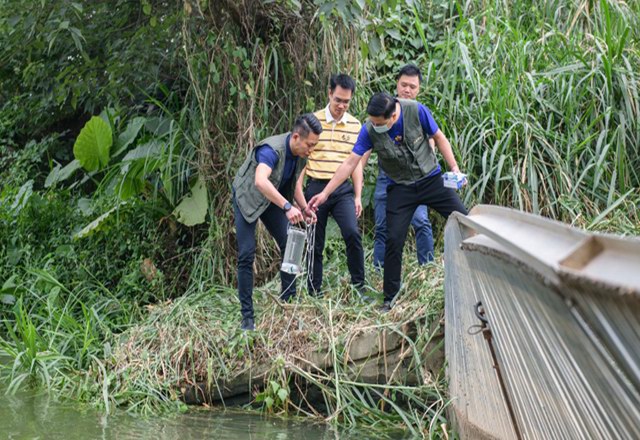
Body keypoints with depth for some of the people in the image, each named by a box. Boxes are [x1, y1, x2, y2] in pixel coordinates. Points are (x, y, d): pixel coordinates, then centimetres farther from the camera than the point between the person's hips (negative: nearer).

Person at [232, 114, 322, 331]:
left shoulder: (300, 154, -10)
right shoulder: (272, 150, -35)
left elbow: (293, 183, 7)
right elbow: (260, 181, -53)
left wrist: (305, 208, -8)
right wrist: (287, 207, -58)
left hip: (273, 200, 7)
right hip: (248, 198, -7)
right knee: (246, 255, -11)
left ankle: (289, 303, 10)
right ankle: (247, 317, -7)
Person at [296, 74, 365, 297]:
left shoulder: (355, 125, 8)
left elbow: (356, 163, 13)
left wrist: (358, 196, 7)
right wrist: (298, 192, -3)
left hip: (343, 189, 1)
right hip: (316, 187, -1)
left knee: (352, 233, -20)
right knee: (315, 244, 4)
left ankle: (359, 287, -9)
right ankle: (314, 294, 13)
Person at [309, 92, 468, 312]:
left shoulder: (416, 111, -21)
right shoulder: (369, 131, -19)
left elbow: (439, 138, -6)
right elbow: (350, 163, -15)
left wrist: (454, 167, -10)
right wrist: (325, 193, -16)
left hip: (431, 178, 0)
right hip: (401, 188, 0)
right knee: (394, 240, -8)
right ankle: (390, 296, 5)